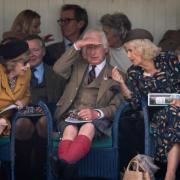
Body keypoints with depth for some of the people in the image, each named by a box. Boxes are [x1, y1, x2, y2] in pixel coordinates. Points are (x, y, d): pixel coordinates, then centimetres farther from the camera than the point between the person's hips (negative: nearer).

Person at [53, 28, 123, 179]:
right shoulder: (78, 66, 26)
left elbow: (116, 107, 5)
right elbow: (58, 69, 4)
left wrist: (97, 113, -16)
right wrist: (76, 46, -1)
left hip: (98, 119, -2)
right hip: (72, 115, 2)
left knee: (88, 127, -38)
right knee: (70, 129, -35)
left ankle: (64, 165, -62)